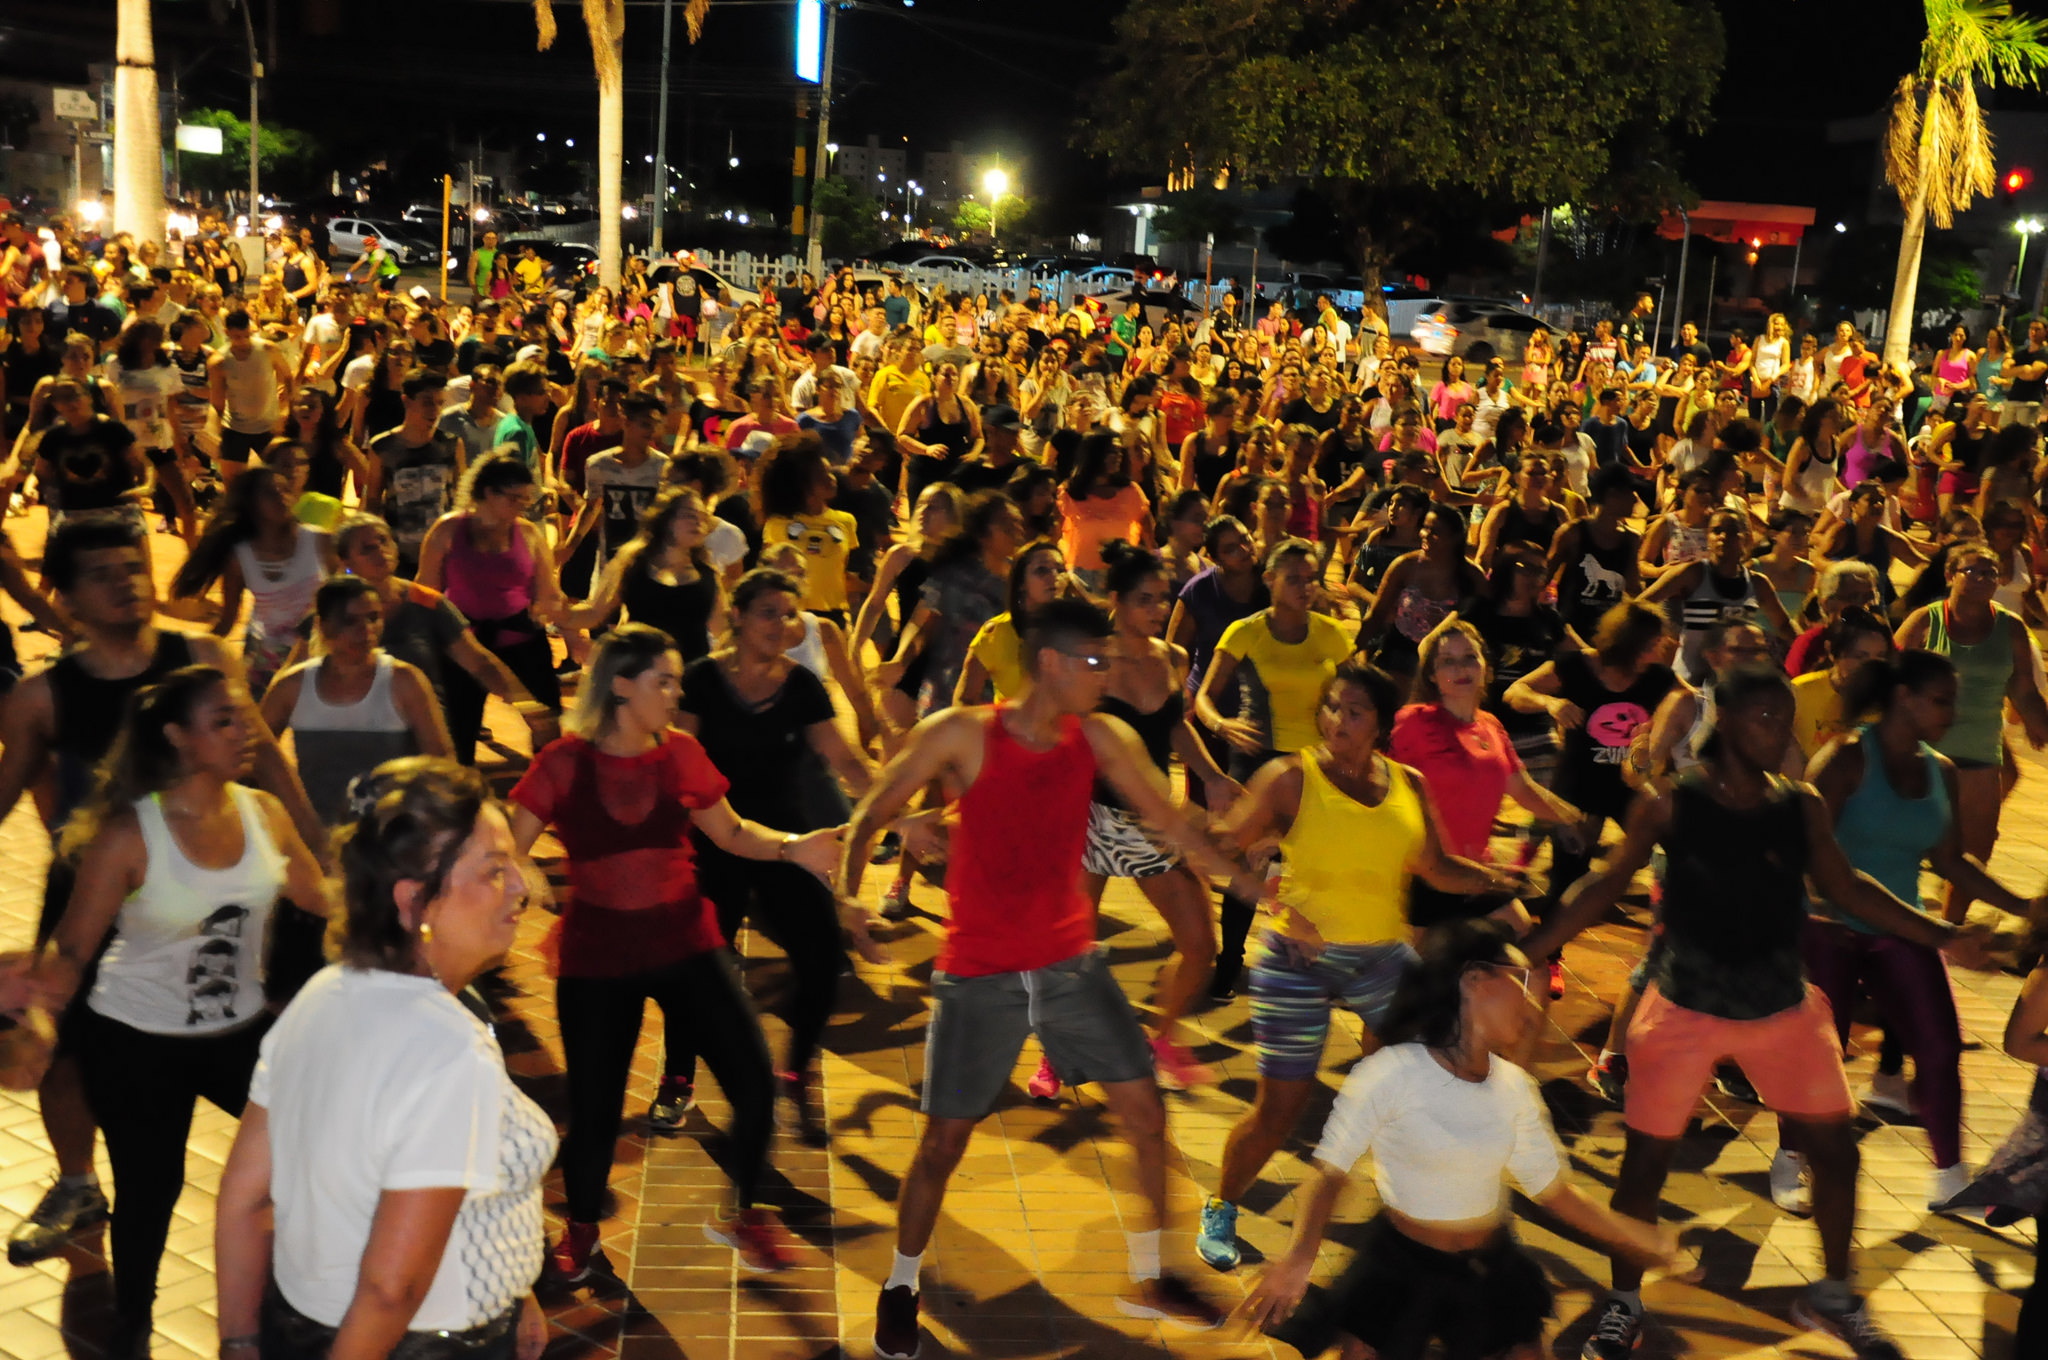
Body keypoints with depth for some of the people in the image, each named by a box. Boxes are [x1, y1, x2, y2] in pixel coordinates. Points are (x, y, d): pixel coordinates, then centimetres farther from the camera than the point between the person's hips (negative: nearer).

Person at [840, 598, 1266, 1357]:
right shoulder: (963, 735, -14)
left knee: (1145, 1113, 4)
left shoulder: (1097, 738, -3)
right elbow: (871, 816, -8)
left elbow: (1170, 823, 3)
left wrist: (1255, 889, -1)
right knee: (944, 1140, 2)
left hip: (1070, 963, 4)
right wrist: (847, 896, -24)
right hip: (979, 972, -4)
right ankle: (900, 1288, 27)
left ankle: (1148, 1281, 25)